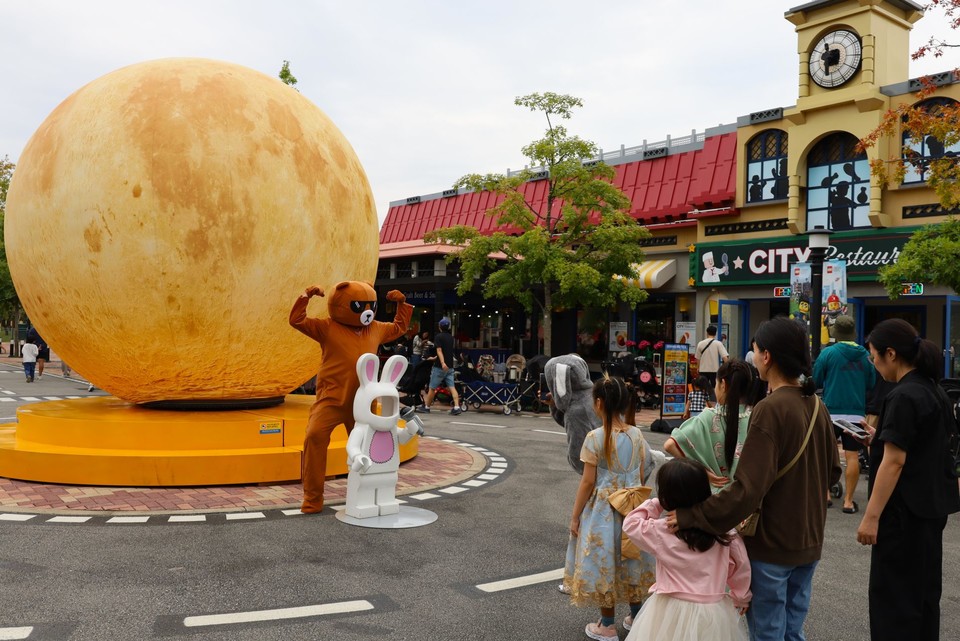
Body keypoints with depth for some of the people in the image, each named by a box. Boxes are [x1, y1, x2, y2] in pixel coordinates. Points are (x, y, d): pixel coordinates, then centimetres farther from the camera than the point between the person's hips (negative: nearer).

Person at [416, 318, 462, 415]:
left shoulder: (438, 336, -8)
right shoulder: (451, 337, 13)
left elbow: (439, 350, -22)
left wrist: (442, 363, -35)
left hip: (440, 367, -6)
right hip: (450, 366, 6)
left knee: (432, 388, 7)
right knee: (452, 387, -2)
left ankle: (426, 407, 19)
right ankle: (456, 407, -16)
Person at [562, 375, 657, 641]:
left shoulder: (595, 437, -17)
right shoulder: (636, 434, -2)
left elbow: (588, 482, -14)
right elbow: (643, 475, 5)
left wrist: (575, 516, -5)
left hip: (603, 509, -5)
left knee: (603, 561, 8)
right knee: (629, 559, 20)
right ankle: (636, 617, 32)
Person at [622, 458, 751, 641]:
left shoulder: (662, 531, -18)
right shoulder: (724, 530, -10)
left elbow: (631, 524, -1)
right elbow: (741, 566, 3)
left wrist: (655, 505, 6)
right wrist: (742, 597, 20)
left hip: (673, 612, -2)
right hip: (714, 612, 2)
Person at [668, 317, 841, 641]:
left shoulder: (770, 409, -22)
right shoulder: (816, 406, 2)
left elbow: (748, 489, -27)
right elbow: (831, 471, 13)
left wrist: (692, 515, -24)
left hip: (772, 543, -7)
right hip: (809, 541, 7)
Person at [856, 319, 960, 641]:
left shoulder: (903, 397, -19)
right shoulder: (934, 391, 9)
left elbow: (894, 462, -22)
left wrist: (871, 516, -20)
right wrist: (882, 438, 19)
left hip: (905, 509, -10)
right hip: (932, 505, 10)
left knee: (893, 594, -2)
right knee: (924, 588, 18)